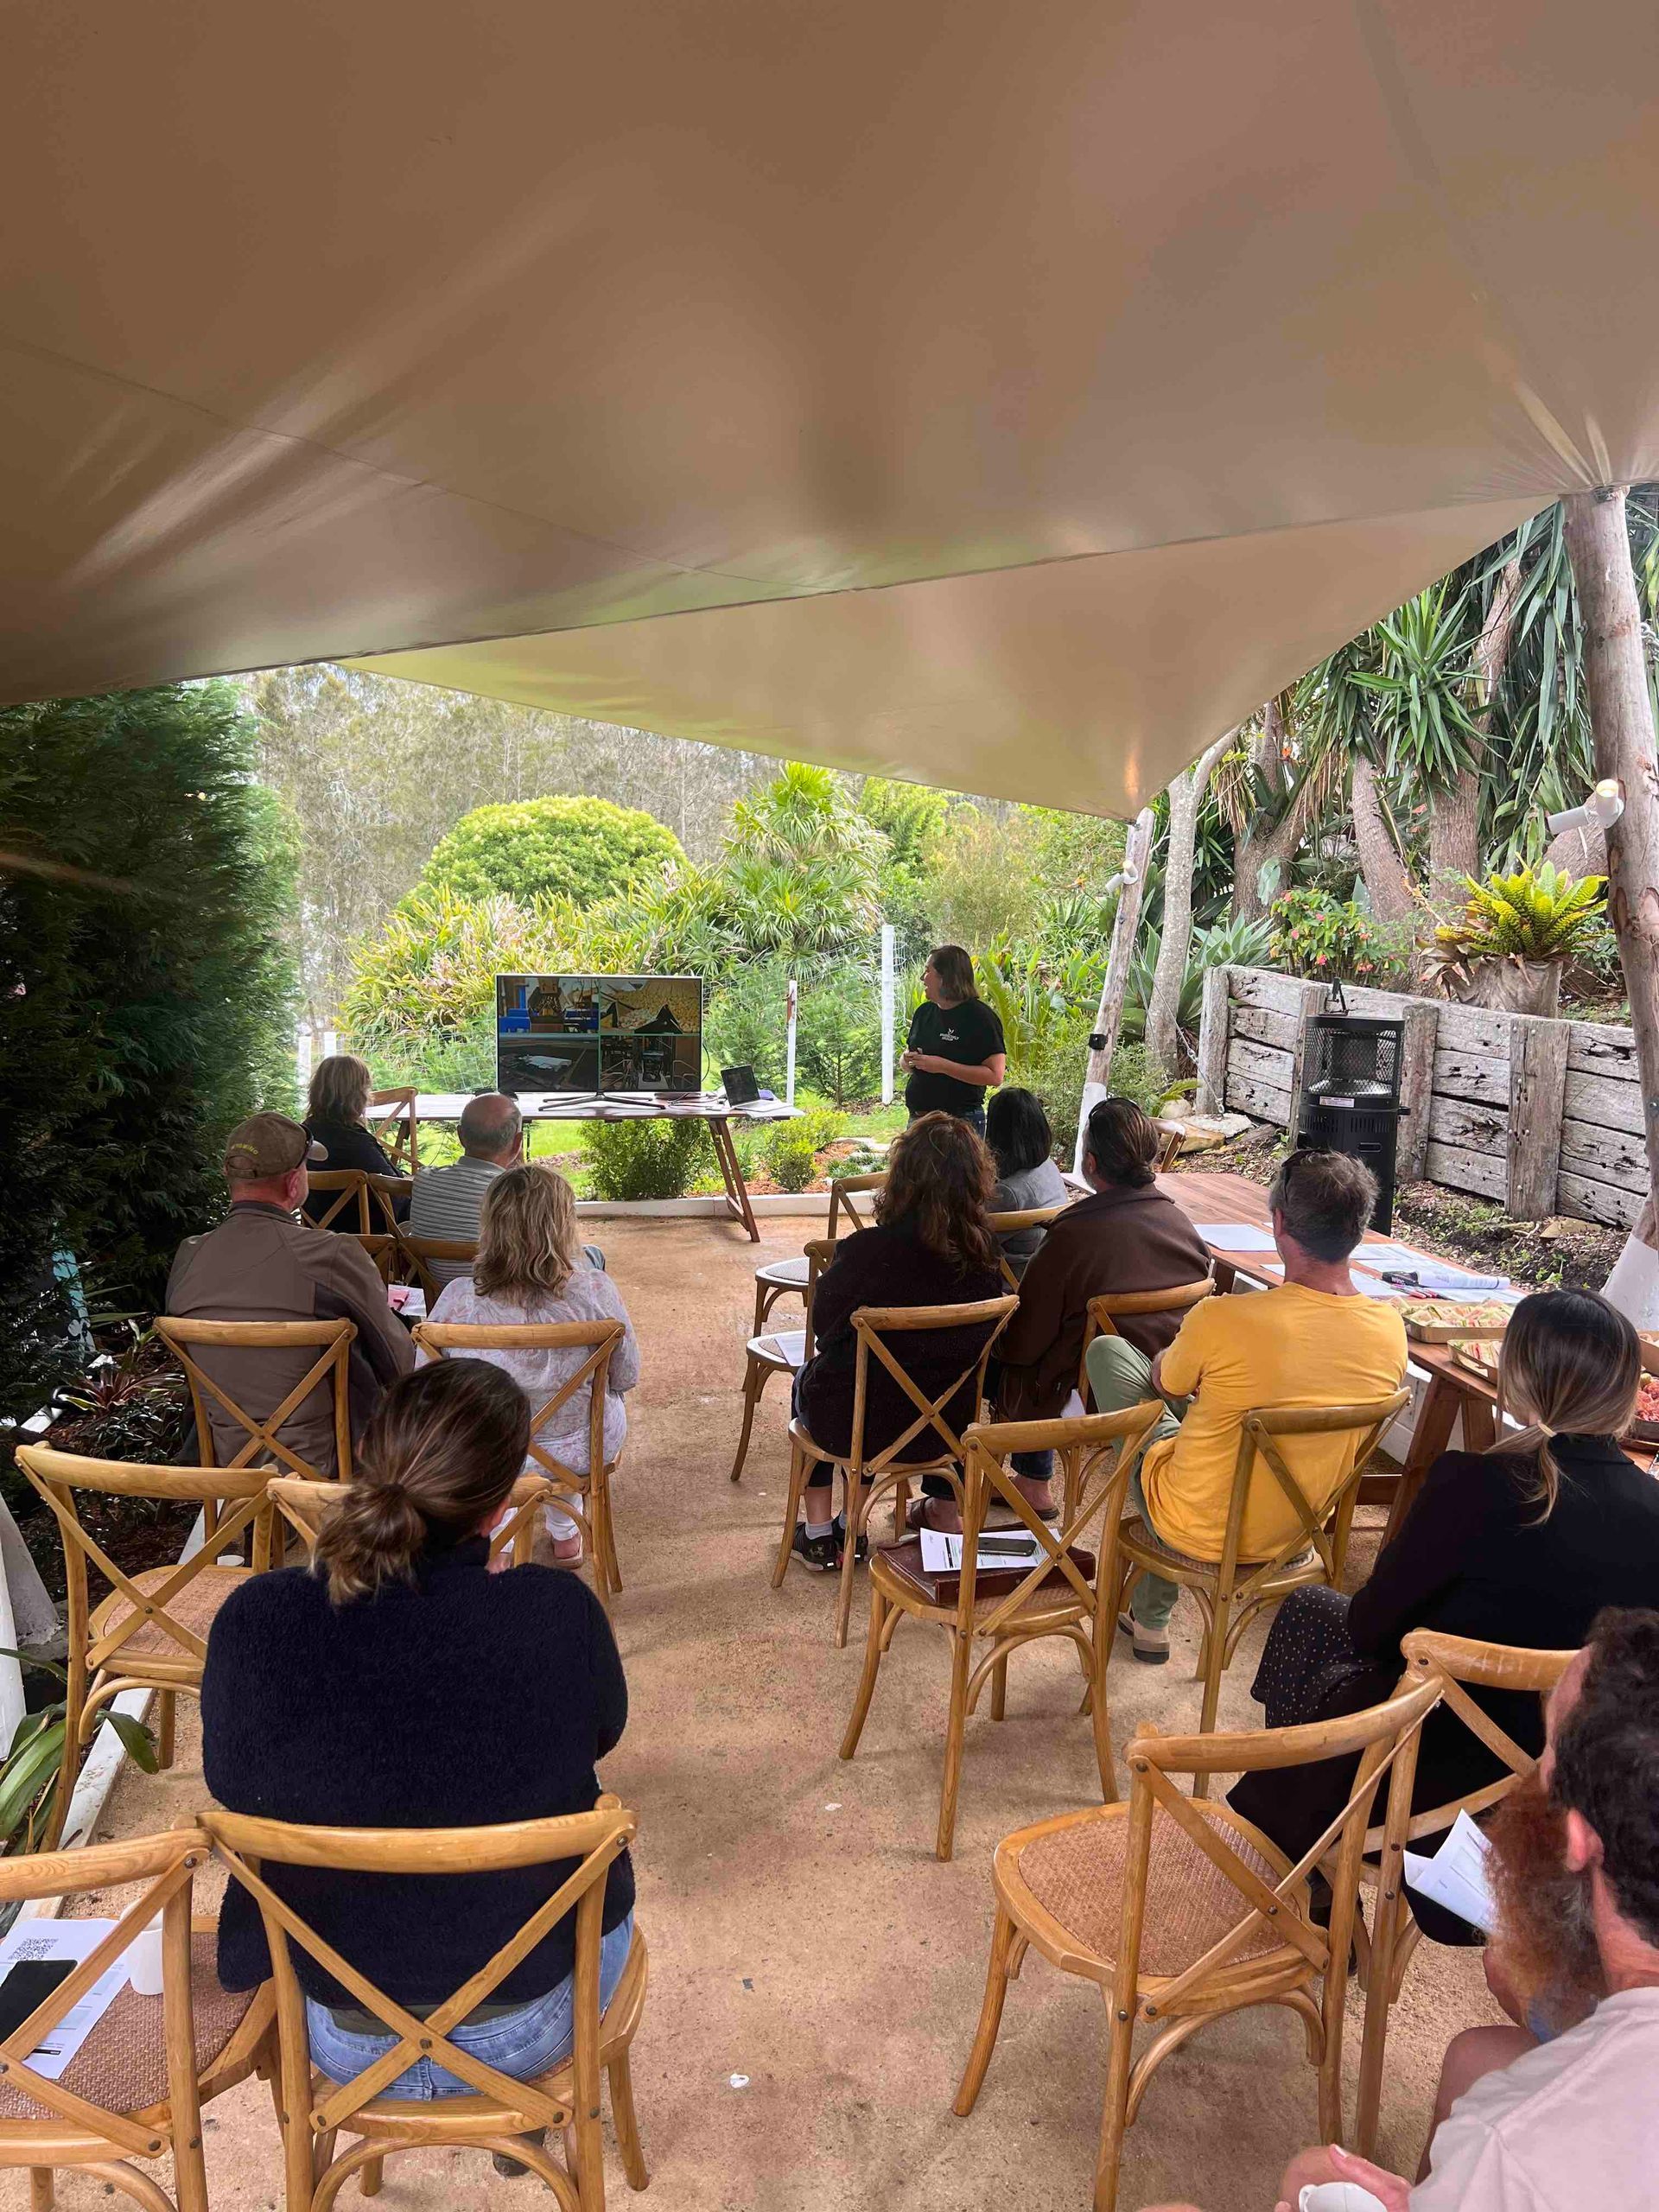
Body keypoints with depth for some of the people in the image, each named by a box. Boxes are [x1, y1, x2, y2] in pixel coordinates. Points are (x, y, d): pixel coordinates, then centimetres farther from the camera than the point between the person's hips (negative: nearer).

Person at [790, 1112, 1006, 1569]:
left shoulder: (866, 1250, -27)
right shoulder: (985, 1256, -15)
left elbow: (823, 1325, -9)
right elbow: (976, 1342, 2)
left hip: (859, 1427, -3)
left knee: (809, 1380, 30)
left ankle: (819, 1534, 34)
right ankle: (945, 1512, 44)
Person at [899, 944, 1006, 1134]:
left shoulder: (980, 1017, -9)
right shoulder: (924, 1012, 13)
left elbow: (995, 1075, -16)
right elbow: (904, 1058, 24)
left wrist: (943, 1066, -19)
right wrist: (908, 1060, -1)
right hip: (918, 1118, 7)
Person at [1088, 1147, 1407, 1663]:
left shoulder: (1222, 1320, -30)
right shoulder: (1391, 1330, -14)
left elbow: (1165, 1382, -7)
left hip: (1197, 1533, -5)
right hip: (1294, 1535, 5)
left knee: (1107, 1350, 11)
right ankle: (1149, 1620, 42)